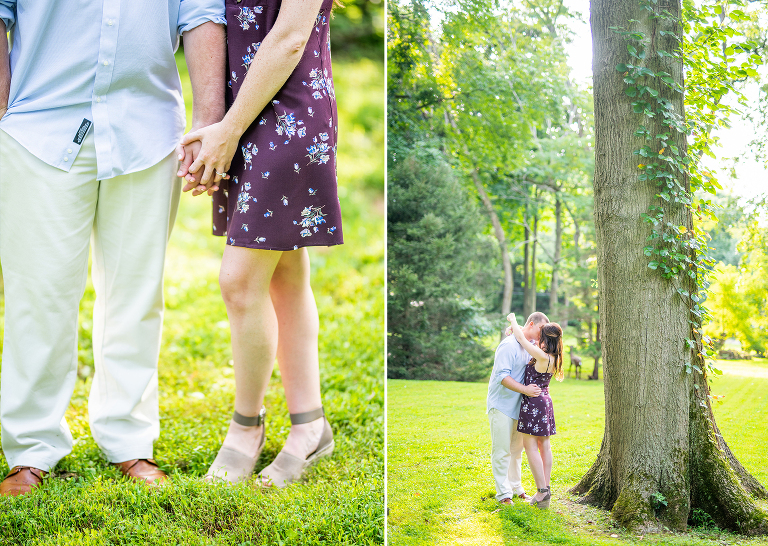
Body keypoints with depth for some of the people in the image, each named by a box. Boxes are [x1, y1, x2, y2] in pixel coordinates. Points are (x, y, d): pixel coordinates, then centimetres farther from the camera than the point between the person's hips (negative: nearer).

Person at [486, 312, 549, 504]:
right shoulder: (509, 345, -16)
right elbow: (502, 376, -23)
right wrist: (524, 389, -27)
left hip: (518, 407, 9)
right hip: (502, 406, -9)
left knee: (516, 449, 15)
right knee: (502, 450, -3)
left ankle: (516, 488, 25)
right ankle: (503, 493, 3)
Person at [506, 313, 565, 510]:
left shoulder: (542, 357, -20)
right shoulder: (553, 358, 7)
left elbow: (521, 339, -12)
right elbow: (526, 340, 23)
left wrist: (513, 320, 3)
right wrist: (516, 329, 13)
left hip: (533, 403, -9)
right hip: (545, 402, 9)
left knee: (531, 447, -4)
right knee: (544, 446, 10)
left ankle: (542, 490, -6)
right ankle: (545, 489, 14)